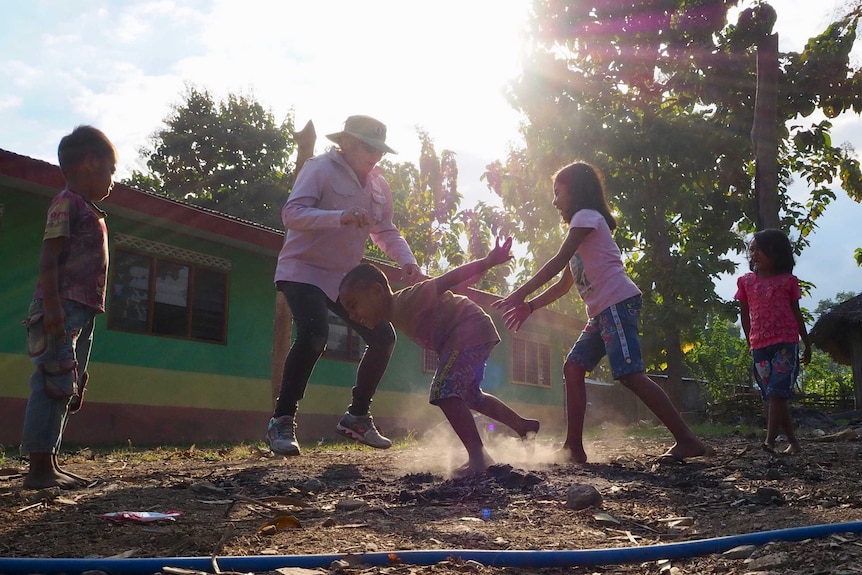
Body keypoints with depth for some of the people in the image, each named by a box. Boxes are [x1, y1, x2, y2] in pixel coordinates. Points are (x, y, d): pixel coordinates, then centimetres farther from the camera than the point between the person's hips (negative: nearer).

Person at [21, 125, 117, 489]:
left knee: (69, 388, 10)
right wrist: (51, 305, -24)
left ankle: (49, 464, 14)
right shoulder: (67, 201, -5)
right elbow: (48, 257, -15)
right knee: (54, 384, -12)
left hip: (82, 312, 10)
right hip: (63, 309, -10)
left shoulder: (88, 210, 23)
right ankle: (39, 468, -10)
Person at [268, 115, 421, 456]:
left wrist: (407, 261, -9)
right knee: (313, 335, -30)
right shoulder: (321, 169, -13)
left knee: (383, 337, 1)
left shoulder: (379, 185, 9)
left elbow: (385, 231, 12)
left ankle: (356, 417, 15)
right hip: (304, 271, -7)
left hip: (345, 278, 8)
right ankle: (282, 421, -17)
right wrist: (341, 217, -41)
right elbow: (292, 214, -25)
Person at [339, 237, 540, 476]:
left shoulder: (406, 301, -24)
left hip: (471, 330, -11)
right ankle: (524, 425, 41)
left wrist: (488, 261, -33)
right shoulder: (395, 314, 4)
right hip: (458, 339, 11)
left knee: (444, 392, -21)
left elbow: (447, 280, -29)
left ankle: (478, 457, -20)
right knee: (470, 395, 25)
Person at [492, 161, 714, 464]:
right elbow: (564, 284, 27)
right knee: (573, 368, 4)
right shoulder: (583, 225, 28)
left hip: (618, 302, -10)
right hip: (602, 311, 10)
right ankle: (574, 448, 3)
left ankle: (687, 441, -15)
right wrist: (529, 306, 17)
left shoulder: (586, 216, -1)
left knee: (630, 374, -17)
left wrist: (518, 295, -9)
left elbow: (558, 262, -10)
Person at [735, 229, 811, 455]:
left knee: (776, 392, -15)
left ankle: (770, 441, -20)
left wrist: (807, 344, 14)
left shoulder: (788, 281, 5)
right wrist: (750, 343, 12)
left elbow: (796, 313, 12)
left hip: (786, 343, -3)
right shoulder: (745, 281, 9)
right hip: (759, 346, 3)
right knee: (773, 396, 5)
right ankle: (793, 441, 17)